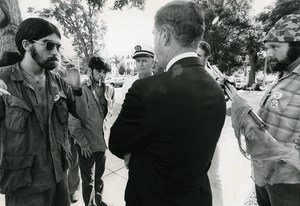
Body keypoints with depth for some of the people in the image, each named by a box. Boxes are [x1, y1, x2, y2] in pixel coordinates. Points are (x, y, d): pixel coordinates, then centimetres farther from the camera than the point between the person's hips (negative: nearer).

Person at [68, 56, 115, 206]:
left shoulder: (109, 89, -2)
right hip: (86, 144, -5)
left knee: (99, 175, 24)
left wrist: (105, 119, 4)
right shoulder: (81, 90, -18)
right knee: (88, 179, 15)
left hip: (102, 140, 5)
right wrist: (83, 143, -12)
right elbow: (73, 122, -15)